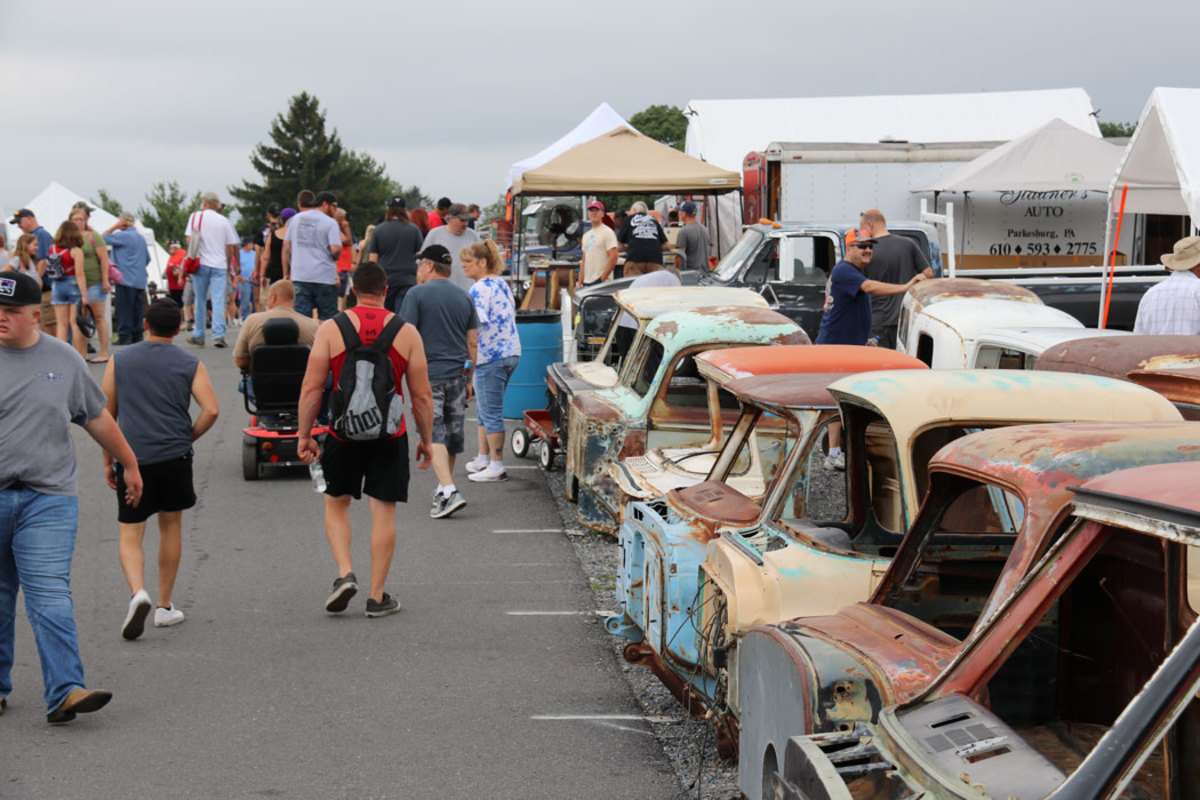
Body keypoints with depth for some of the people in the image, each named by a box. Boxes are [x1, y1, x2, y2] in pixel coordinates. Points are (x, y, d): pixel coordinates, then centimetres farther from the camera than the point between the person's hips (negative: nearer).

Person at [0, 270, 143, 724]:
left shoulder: (64, 361, 7)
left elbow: (98, 419, 19)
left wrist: (129, 464, 26)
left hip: (48, 501, 0)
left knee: (50, 597, -10)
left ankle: (65, 694, -16)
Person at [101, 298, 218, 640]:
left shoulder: (120, 361, 7)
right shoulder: (190, 364, 3)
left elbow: (106, 415, 9)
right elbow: (211, 410, -8)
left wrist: (108, 460, 18)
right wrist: (188, 438, 8)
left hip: (132, 457, 0)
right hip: (174, 456, 0)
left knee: (129, 535, 4)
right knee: (170, 527, 17)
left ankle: (138, 593, -23)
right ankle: (164, 607, 22)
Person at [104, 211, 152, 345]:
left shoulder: (123, 236, -11)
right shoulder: (141, 237, 14)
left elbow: (104, 238, -11)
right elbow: (147, 259, 21)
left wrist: (115, 227, -3)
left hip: (126, 279, -8)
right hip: (140, 281, 8)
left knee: (124, 309, -5)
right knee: (137, 308, 9)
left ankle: (124, 335, -6)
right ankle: (137, 335, 11)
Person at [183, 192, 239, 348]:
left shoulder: (196, 216, 1)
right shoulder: (224, 221, 6)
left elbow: (189, 240, -3)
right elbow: (230, 246, 8)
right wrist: (229, 266, 18)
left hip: (200, 263, -1)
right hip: (219, 265, 1)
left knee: (200, 300, 8)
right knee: (218, 301, -4)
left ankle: (198, 336, 14)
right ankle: (218, 335, -14)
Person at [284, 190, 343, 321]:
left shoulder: (296, 219, 10)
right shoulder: (330, 223, -5)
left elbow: (286, 246, 12)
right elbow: (336, 250, -16)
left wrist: (286, 273, 16)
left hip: (299, 276, 3)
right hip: (325, 277, -3)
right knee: (327, 318, 8)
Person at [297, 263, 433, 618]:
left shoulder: (330, 328, -3)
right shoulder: (406, 332, -1)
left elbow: (311, 388, -5)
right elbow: (422, 396, 0)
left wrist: (304, 435, 4)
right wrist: (426, 440, 11)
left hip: (343, 432, 0)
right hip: (389, 435, 0)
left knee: (336, 505, 19)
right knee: (384, 512, 7)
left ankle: (345, 573, 2)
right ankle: (377, 596, 10)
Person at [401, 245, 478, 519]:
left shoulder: (417, 294, -6)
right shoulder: (464, 298, 10)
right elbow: (472, 344, 11)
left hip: (428, 375, -5)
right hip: (457, 374, 5)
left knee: (433, 434, -7)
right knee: (453, 432, 15)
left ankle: (449, 491, -20)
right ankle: (443, 487, 29)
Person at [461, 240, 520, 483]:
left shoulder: (480, 289, -16)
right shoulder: (502, 284, 13)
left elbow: (477, 323, -26)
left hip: (491, 357, -10)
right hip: (511, 352, 10)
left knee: (491, 413, -3)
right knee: (484, 410, 19)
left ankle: (496, 466, 0)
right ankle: (483, 458, 27)